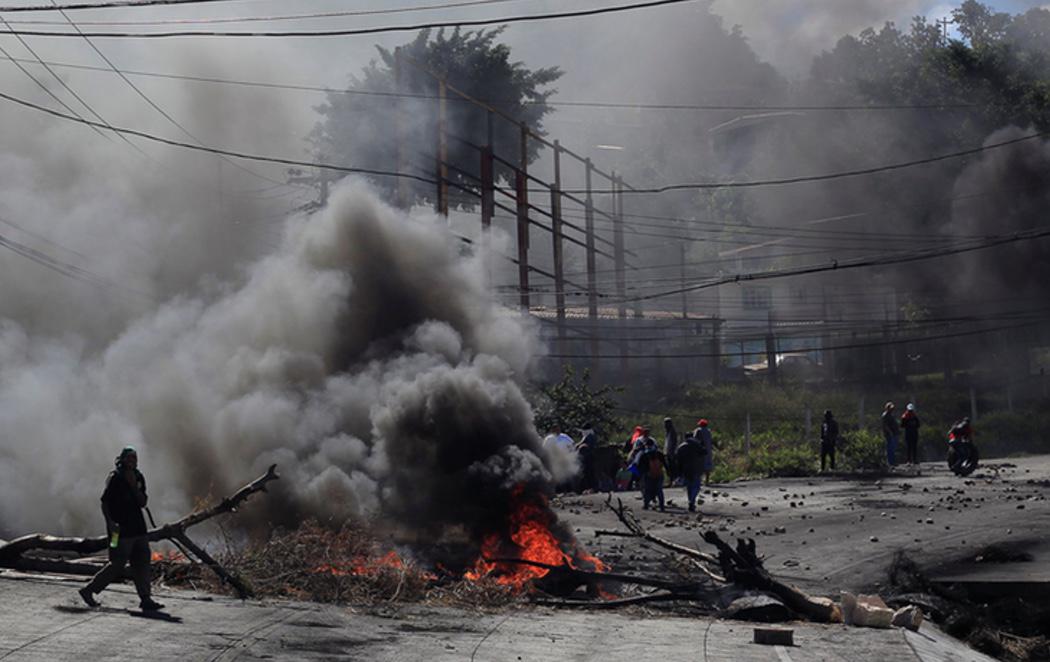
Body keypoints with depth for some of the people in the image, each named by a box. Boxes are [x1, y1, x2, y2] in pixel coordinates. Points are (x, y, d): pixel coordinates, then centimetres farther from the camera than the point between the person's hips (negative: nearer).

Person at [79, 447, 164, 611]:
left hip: (137, 528, 7)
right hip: (121, 529, -7)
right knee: (117, 565, -5)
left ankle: (145, 600, 4)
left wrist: (134, 486, -11)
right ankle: (88, 590, 7)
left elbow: (143, 503, 3)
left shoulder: (138, 478, 10)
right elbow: (104, 503, -9)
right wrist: (110, 522, -21)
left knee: (142, 563, 3)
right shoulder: (114, 479, -8)